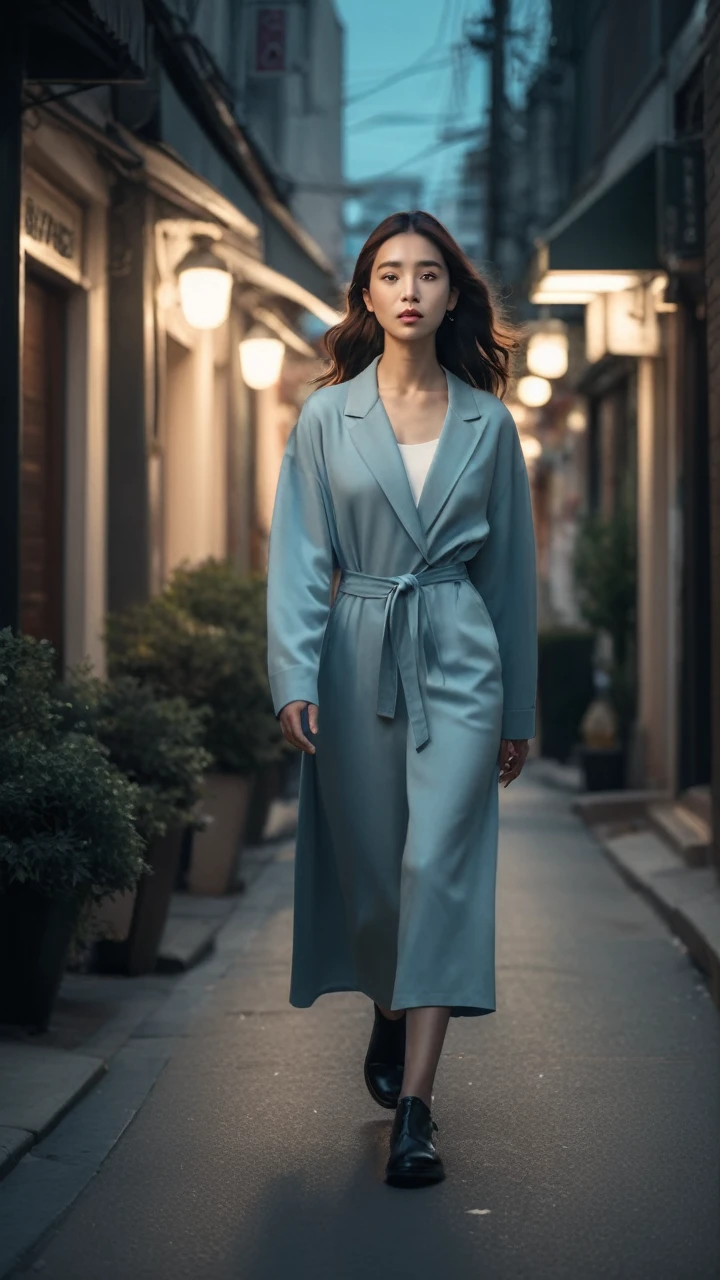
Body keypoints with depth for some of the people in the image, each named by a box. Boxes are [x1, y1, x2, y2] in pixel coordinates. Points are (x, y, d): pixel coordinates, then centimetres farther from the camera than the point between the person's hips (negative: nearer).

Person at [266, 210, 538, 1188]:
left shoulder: (488, 423, 5)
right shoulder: (326, 417, 3)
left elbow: (512, 567, 9)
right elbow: (299, 556, -1)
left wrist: (520, 708, 10)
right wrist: (294, 677, -13)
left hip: (459, 661, -1)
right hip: (357, 656, 1)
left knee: (440, 863, -12)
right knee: (367, 865, 10)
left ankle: (414, 1107, -13)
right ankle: (389, 1015, 40)